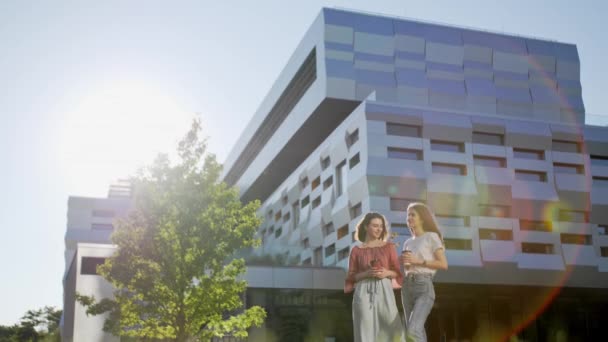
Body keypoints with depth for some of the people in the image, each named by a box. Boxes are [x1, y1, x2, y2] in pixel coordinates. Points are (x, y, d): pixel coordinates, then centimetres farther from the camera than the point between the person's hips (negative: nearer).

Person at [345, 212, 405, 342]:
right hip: (364, 293, -1)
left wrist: (387, 273, -9)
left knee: (392, 328, -8)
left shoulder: (389, 247, 11)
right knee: (366, 331, -4)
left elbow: (397, 272, 11)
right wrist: (366, 274, -11)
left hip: (384, 291, 1)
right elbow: (351, 276, 7)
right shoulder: (356, 250, 8)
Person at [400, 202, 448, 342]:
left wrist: (418, 261, -10)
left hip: (424, 286, -6)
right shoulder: (407, 242, 20)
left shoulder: (431, 237, 4)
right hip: (407, 286, 6)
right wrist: (404, 262, 4)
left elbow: (443, 264, -4)